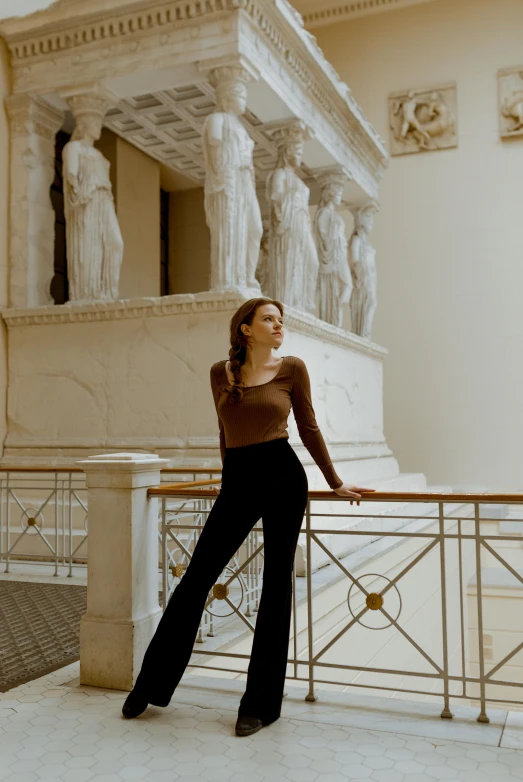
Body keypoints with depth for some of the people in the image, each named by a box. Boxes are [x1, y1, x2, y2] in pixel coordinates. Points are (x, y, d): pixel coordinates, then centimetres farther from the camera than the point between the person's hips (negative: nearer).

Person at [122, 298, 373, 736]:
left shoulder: (292, 368, 2)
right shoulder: (221, 373, 8)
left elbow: (308, 429, 9)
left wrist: (335, 482, 12)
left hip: (283, 477, -2)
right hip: (238, 483, 2)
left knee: (276, 583, 4)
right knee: (197, 577, 5)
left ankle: (262, 703, 18)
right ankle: (151, 686, 21)